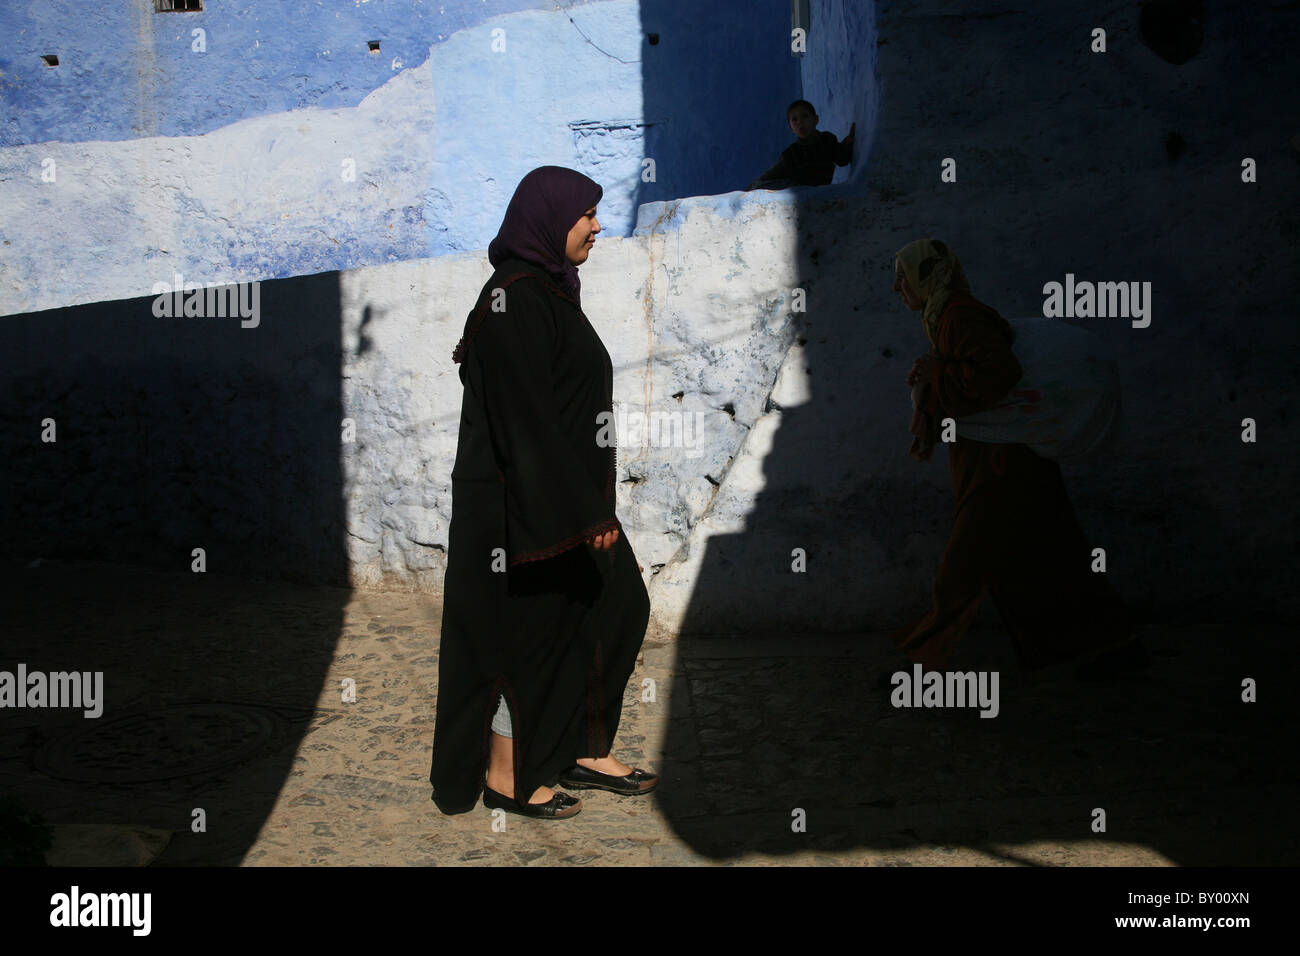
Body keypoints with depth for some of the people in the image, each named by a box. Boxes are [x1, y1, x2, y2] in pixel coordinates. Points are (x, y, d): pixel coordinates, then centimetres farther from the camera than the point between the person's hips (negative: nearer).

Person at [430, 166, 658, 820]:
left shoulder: (547, 292, 12)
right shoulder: (514, 300, -18)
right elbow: (526, 417, -23)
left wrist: (590, 502, 21)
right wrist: (581, 512, -23)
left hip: (565, 493, 10)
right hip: (526, 505, -10)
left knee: (615, 608, 12)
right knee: (531, 629, 2)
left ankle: (586, 752, 24)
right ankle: (504, 776, 18)